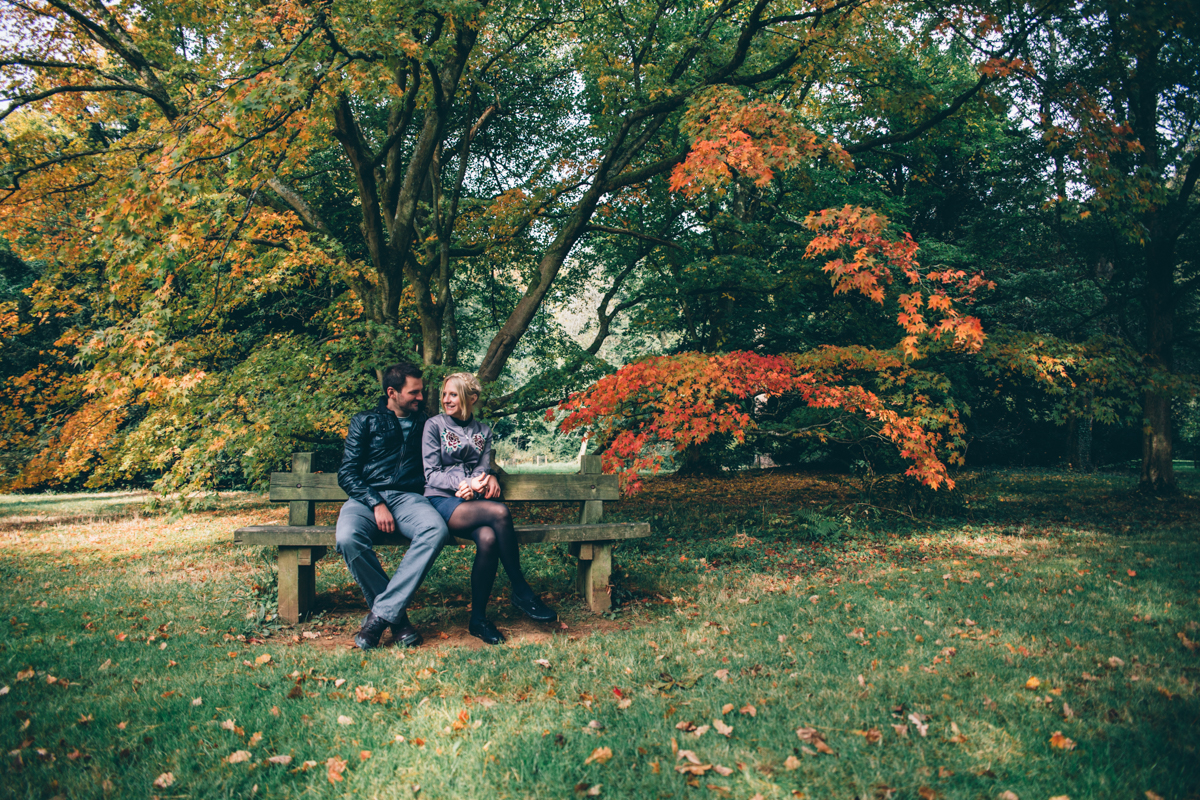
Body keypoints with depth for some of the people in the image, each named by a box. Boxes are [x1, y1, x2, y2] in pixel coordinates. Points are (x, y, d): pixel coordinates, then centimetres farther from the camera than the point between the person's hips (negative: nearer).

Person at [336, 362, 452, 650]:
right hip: (367, 497, -1)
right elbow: (347, 473, 4)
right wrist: (376, 504, -11)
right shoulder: (365, 422, 14)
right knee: (349, 537, -37)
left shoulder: (426, 424, 22)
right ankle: (396, 616, -20)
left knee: (437, 530, -35)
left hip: (408, 496, 1)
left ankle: (381, 613, -32)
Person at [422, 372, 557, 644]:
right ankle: (521, 590, -21)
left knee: (488, 539, -34)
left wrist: (479, 482, -16)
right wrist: (464, 483, -16)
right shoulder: (434, 425, 8)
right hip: (443, 501, -3)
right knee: (500, 512, -33)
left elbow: (483, 469, 10)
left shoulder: (482, 431, 19)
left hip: (473, 500, 3)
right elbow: (431, 474, 1)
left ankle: (478, 619, -21)